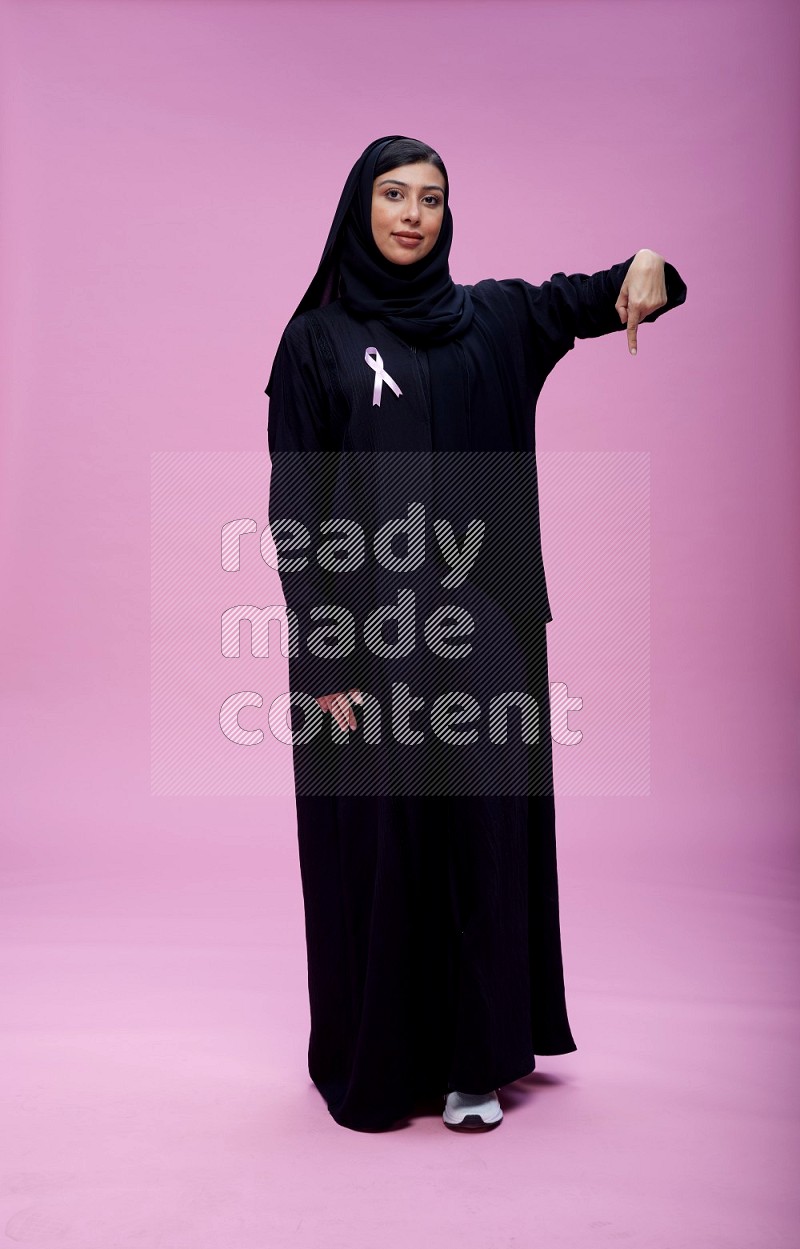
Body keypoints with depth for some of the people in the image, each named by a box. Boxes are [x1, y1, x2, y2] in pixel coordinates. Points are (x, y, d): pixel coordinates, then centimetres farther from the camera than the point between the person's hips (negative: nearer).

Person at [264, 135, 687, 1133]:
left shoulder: (492, 318, 12)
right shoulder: (316, 338, 2)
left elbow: (592, 299, 2)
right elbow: (295, 506, -3)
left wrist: (648, 267, -23)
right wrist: (321, 657, -10)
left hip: (483, 626, 3)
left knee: (483, 835, 7)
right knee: (376, 845, 5)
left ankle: (473, 1060, 24)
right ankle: (372, 1064, 24)